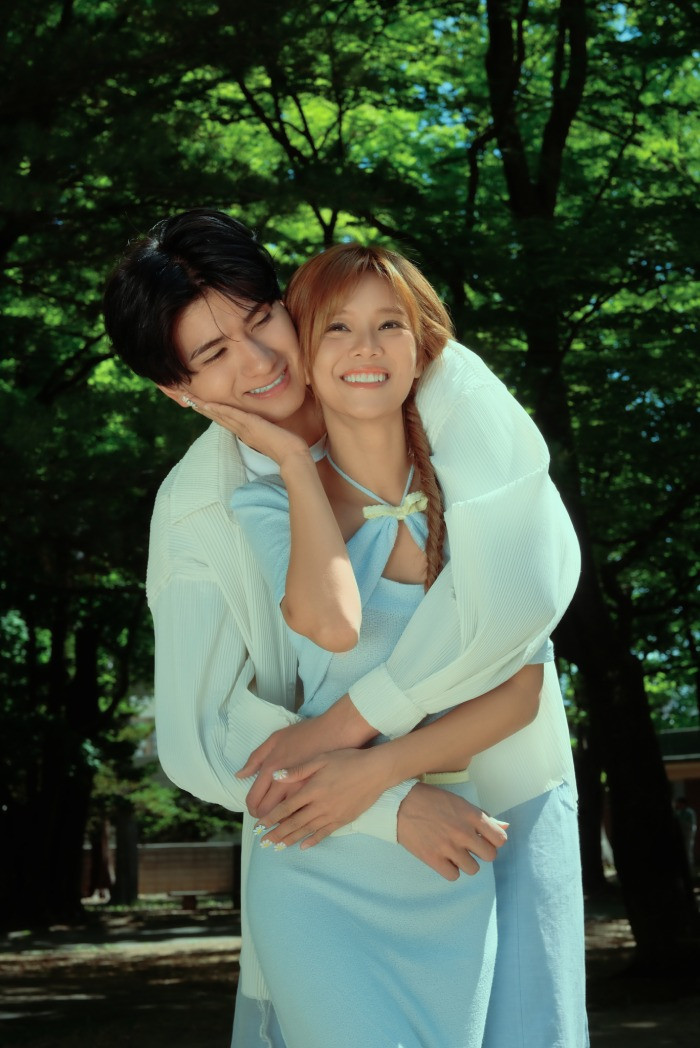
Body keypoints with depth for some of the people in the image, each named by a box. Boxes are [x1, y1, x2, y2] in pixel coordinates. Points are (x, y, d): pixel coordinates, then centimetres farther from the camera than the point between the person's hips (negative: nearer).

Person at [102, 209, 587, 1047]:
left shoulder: (436, 381, -17)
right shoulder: (195, 509, -8)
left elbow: (526, 574, -31)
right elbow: (200, 736, -12)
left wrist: (342, 725, -25)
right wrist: (389, 804, -26)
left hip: (499, 793, -2)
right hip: (333, 826, 3)